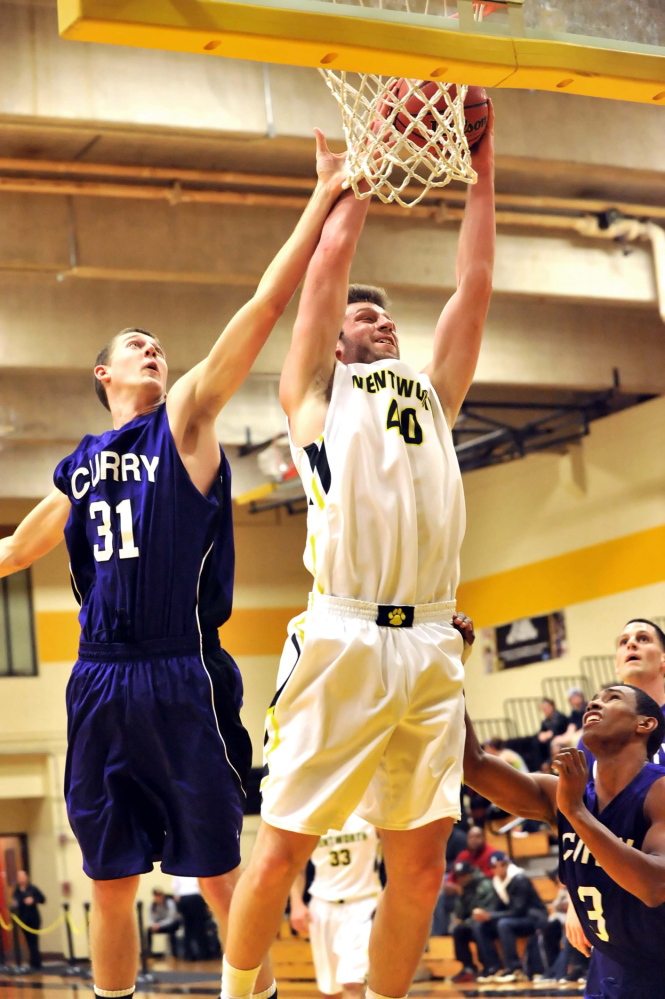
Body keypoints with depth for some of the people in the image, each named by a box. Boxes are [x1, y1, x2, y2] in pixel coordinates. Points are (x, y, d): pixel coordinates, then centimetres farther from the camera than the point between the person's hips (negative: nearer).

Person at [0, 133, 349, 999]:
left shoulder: (185, 420, 3)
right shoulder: (80, 466, 15)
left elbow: (262, 311, -6)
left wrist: (324, 201, -13)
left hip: (183, 680, -4)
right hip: (100, 681, 4)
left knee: (220, 874, -3)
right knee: (111, 882, 9)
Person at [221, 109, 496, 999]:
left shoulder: (432, 390, 25)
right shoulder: (316, 387, 15)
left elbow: (475, 282, 22)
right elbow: (333, 258, 10)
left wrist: (482, 168, 22)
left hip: (431, 647, 4)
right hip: (343, 640, -4)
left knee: (420, 865, 3)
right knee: (281, 851, -3)